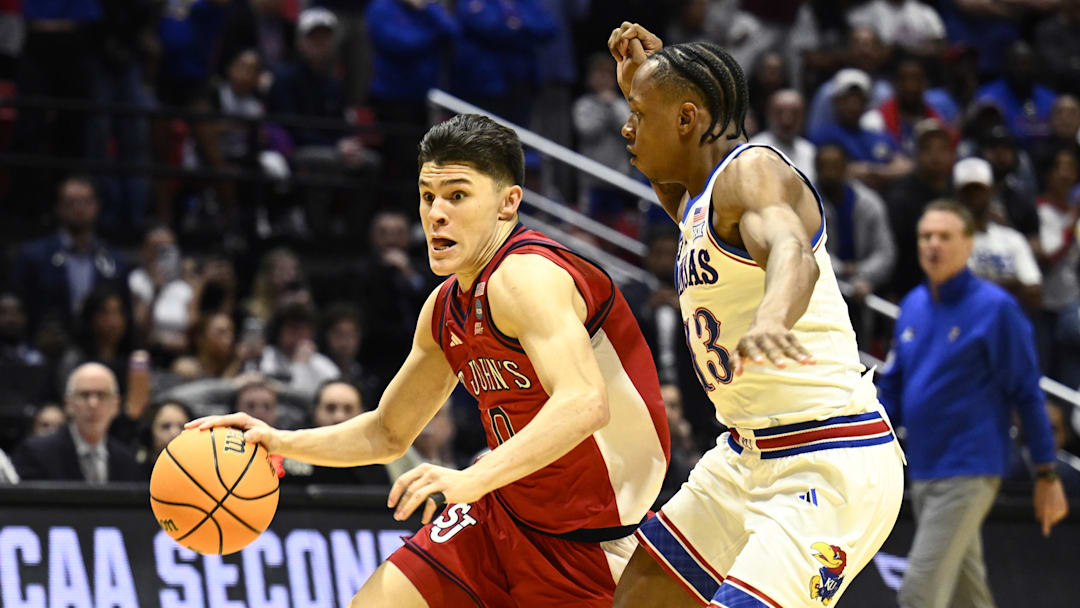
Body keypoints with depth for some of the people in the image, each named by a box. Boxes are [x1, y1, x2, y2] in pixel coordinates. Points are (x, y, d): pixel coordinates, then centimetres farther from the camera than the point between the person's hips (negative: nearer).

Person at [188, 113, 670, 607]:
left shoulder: (526, 276, -22)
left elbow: (585, 404, -39)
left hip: (585, 546, -8)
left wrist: (472, 478, -49)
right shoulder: (445, 308, 7)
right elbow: (388, 434, 20)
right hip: (502, 515, 8)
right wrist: (282, 443, 5)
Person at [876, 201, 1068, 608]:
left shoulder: (995, 308, -8)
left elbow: (1027, 394, -6)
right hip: (922, 473, 7)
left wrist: (1046, 475, -6)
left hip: (968, 474, -7)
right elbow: (892, 387, 19)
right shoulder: (912, 307, 10)